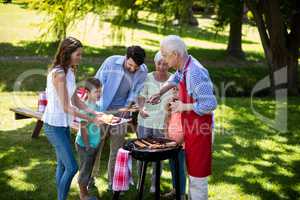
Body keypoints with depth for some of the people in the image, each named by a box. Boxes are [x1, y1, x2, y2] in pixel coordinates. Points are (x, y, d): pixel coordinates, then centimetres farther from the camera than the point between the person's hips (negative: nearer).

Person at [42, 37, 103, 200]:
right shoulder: (58, 74, -22)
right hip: (54, 125, -9)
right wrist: (91, 120, -18)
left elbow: (75, 100, 10)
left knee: (62, 165, 15)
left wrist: (94, 113, -1)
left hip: (64, 124, 9)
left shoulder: (70, 71, 5)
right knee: (72, 167, -8)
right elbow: (66, 107, -22)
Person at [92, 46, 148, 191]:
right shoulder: (111, 62, -15)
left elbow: (135, 92, 1)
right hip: (102, 109, -2)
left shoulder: (143, 71, -8)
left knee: (117, 148, 7)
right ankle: (91, 177, 21)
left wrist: (127, 106, -14)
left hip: (121, 111, 2)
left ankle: (113, 182, 20)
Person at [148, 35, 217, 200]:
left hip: (199, 130, -9)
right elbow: (174, 79, 27)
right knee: (192, 170, 21)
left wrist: (184, 106, -19)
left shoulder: (195, 73, -27)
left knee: (198, 174, 1)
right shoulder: (183, 67, 1)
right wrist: (160, 93, 23)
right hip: (191, 127, 9)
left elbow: (210, 104, -28)